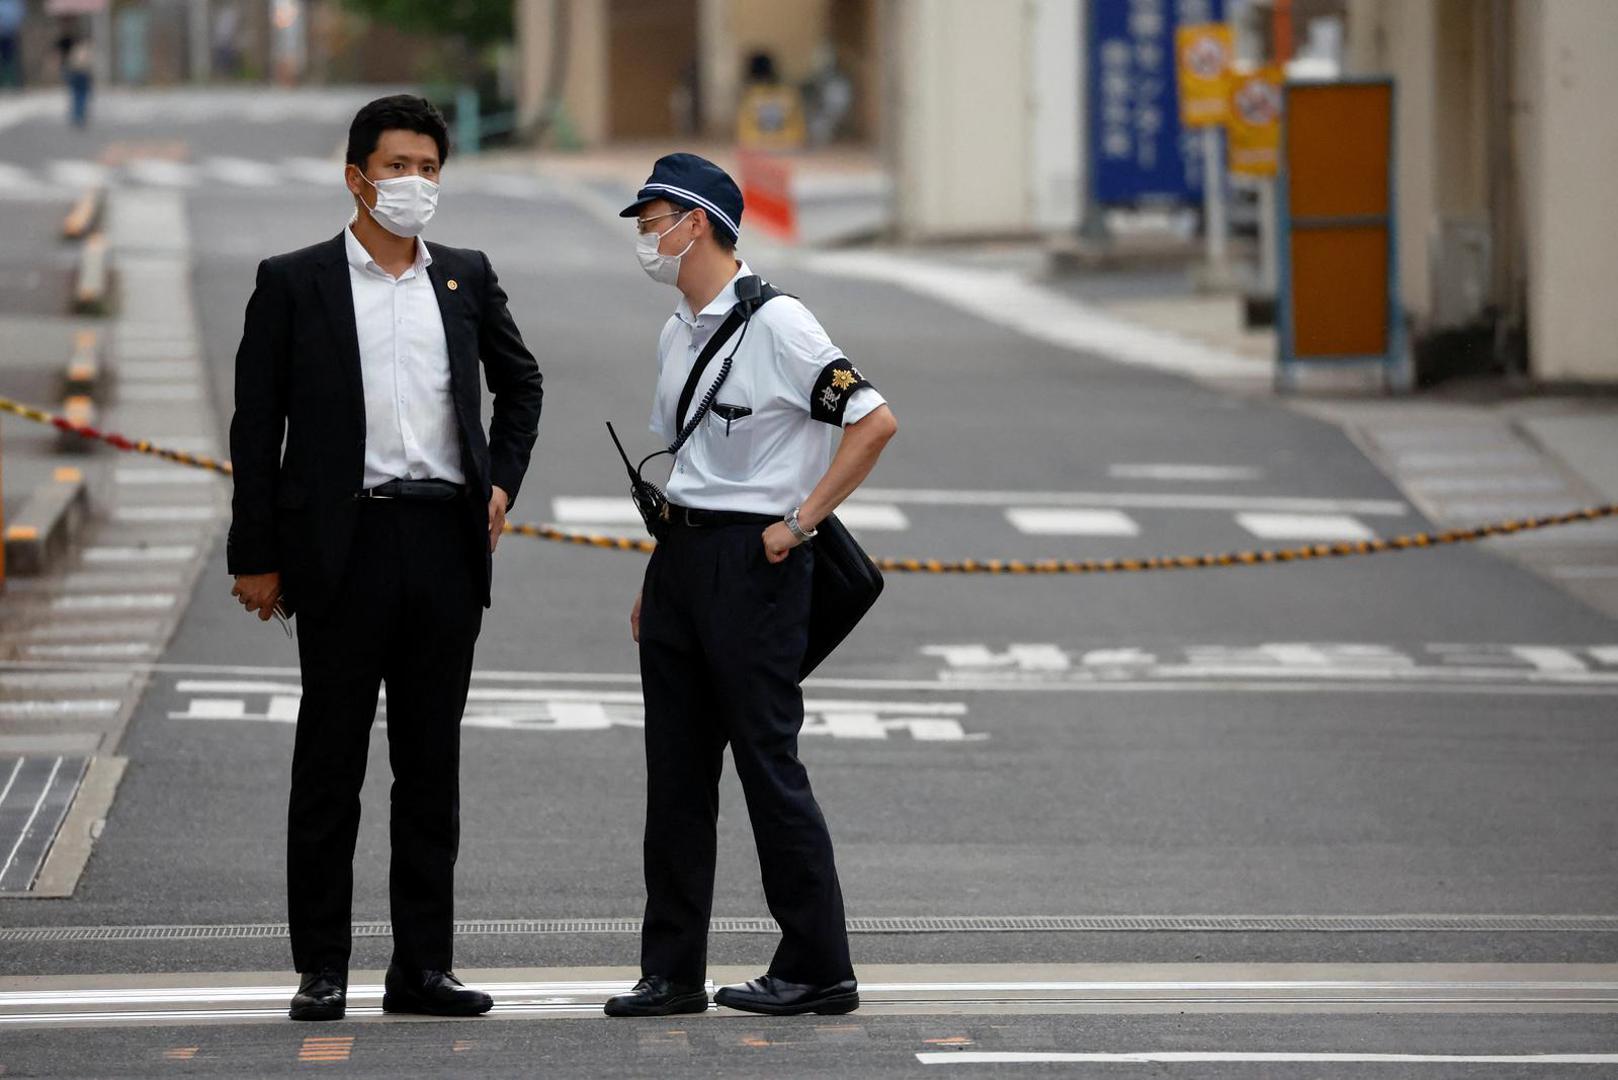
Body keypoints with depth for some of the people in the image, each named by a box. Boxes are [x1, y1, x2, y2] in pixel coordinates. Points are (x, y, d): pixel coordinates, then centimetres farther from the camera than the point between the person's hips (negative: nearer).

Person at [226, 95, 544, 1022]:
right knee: (331, 762, 1)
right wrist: (257, 556, -3)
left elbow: (521, 382, 26)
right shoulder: (294, 283, 1)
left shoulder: (467, 279, 11)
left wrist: (503, 481, 12)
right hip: (345, 544, -3)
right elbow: (257, 426, 0)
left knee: (432, 763, 7)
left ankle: (423, 966, 12)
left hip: (446, 542, 3)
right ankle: (322, 969, 6)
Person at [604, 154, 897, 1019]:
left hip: (754, 559, -8)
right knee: (675, 768, 8)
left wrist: (800, 522, -15)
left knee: (767, 761, -5)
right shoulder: (677, 334, 15)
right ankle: (672, 971, 13)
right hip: (683, 551, 9)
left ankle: (818, 970, 3)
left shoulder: (776, 324, -12)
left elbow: (874, 422, -15)